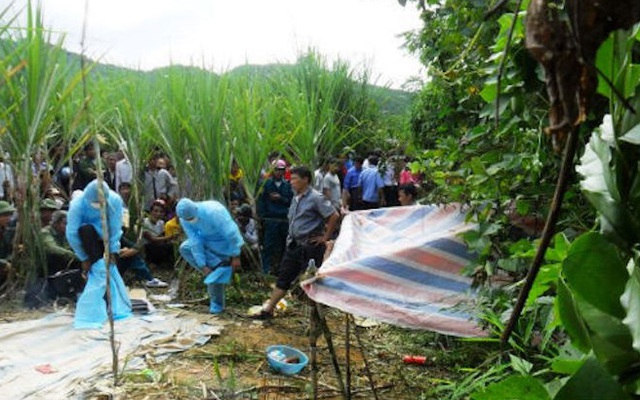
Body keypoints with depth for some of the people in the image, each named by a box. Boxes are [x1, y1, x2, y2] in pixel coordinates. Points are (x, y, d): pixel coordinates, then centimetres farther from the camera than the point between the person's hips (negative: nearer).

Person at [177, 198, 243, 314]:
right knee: (185, 248, -13)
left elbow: (231, 233, -31)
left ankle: (217, 304, 8)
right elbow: (195, 242, -17)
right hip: (206, 238, 6)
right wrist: (202, 265, -17)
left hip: (224, 241, -6)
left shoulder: (213, 211, -38)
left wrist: (235, 256, -24)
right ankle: (210, 273, -4)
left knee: (216, 272, -9)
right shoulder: (184, 219, -21)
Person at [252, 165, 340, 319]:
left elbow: (334, 216, -20)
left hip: (310, 246, -8)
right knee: (283, 278, 9)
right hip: (294, 245, 8)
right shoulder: (296, 199, 12)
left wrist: (326, 237, -15)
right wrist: (291, 238, 15)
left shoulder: (315, 198, -14)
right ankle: (268, 310, 14)